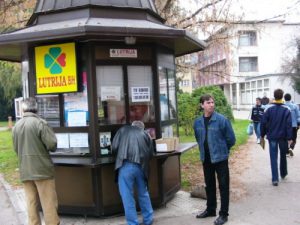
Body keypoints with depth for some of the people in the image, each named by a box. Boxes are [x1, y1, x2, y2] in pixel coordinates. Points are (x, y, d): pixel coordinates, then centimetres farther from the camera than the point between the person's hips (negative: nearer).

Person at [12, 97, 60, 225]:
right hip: (42, 168, -5)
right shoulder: (40, 123, -12)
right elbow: (52, 144, -16)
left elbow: (16, 149, 13)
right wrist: (46, 148, 5)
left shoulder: (16, 126, 6)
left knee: (31, 203, 12)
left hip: (25, 171, 6)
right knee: (49, 203, 3)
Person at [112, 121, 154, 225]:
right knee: (143, 194, 22)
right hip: (141, 167, 4)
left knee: (127, 197, 5)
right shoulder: (145, 135, 24)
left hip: (126, 166, -3)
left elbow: (114, 147, 8)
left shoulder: (123, 129, 18)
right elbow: (150, 154, 17)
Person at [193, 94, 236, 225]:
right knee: (209, 185, 17)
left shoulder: (222, 120, -14)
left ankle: (223, 214, 14)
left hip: (220, 158, -5)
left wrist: (221, 149, 4)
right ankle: (210, 209, 33)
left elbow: (231, 139, -7)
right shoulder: (198, 122, 0)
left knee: (223, 186, 3)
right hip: (206, 158, 5)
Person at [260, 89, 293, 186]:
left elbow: (263, 123, -5)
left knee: (273, 157, 2)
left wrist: (262, 135, 6)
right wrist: (289, 138, -8)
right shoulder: (286, 109, -7)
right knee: (283, 155, 21)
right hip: (283, 137, 1)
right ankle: (283, 174, 37)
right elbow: (289, 125, -10)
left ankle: (275, 179, -4)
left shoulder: (269, 109, -5)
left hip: (272, 137, 0)